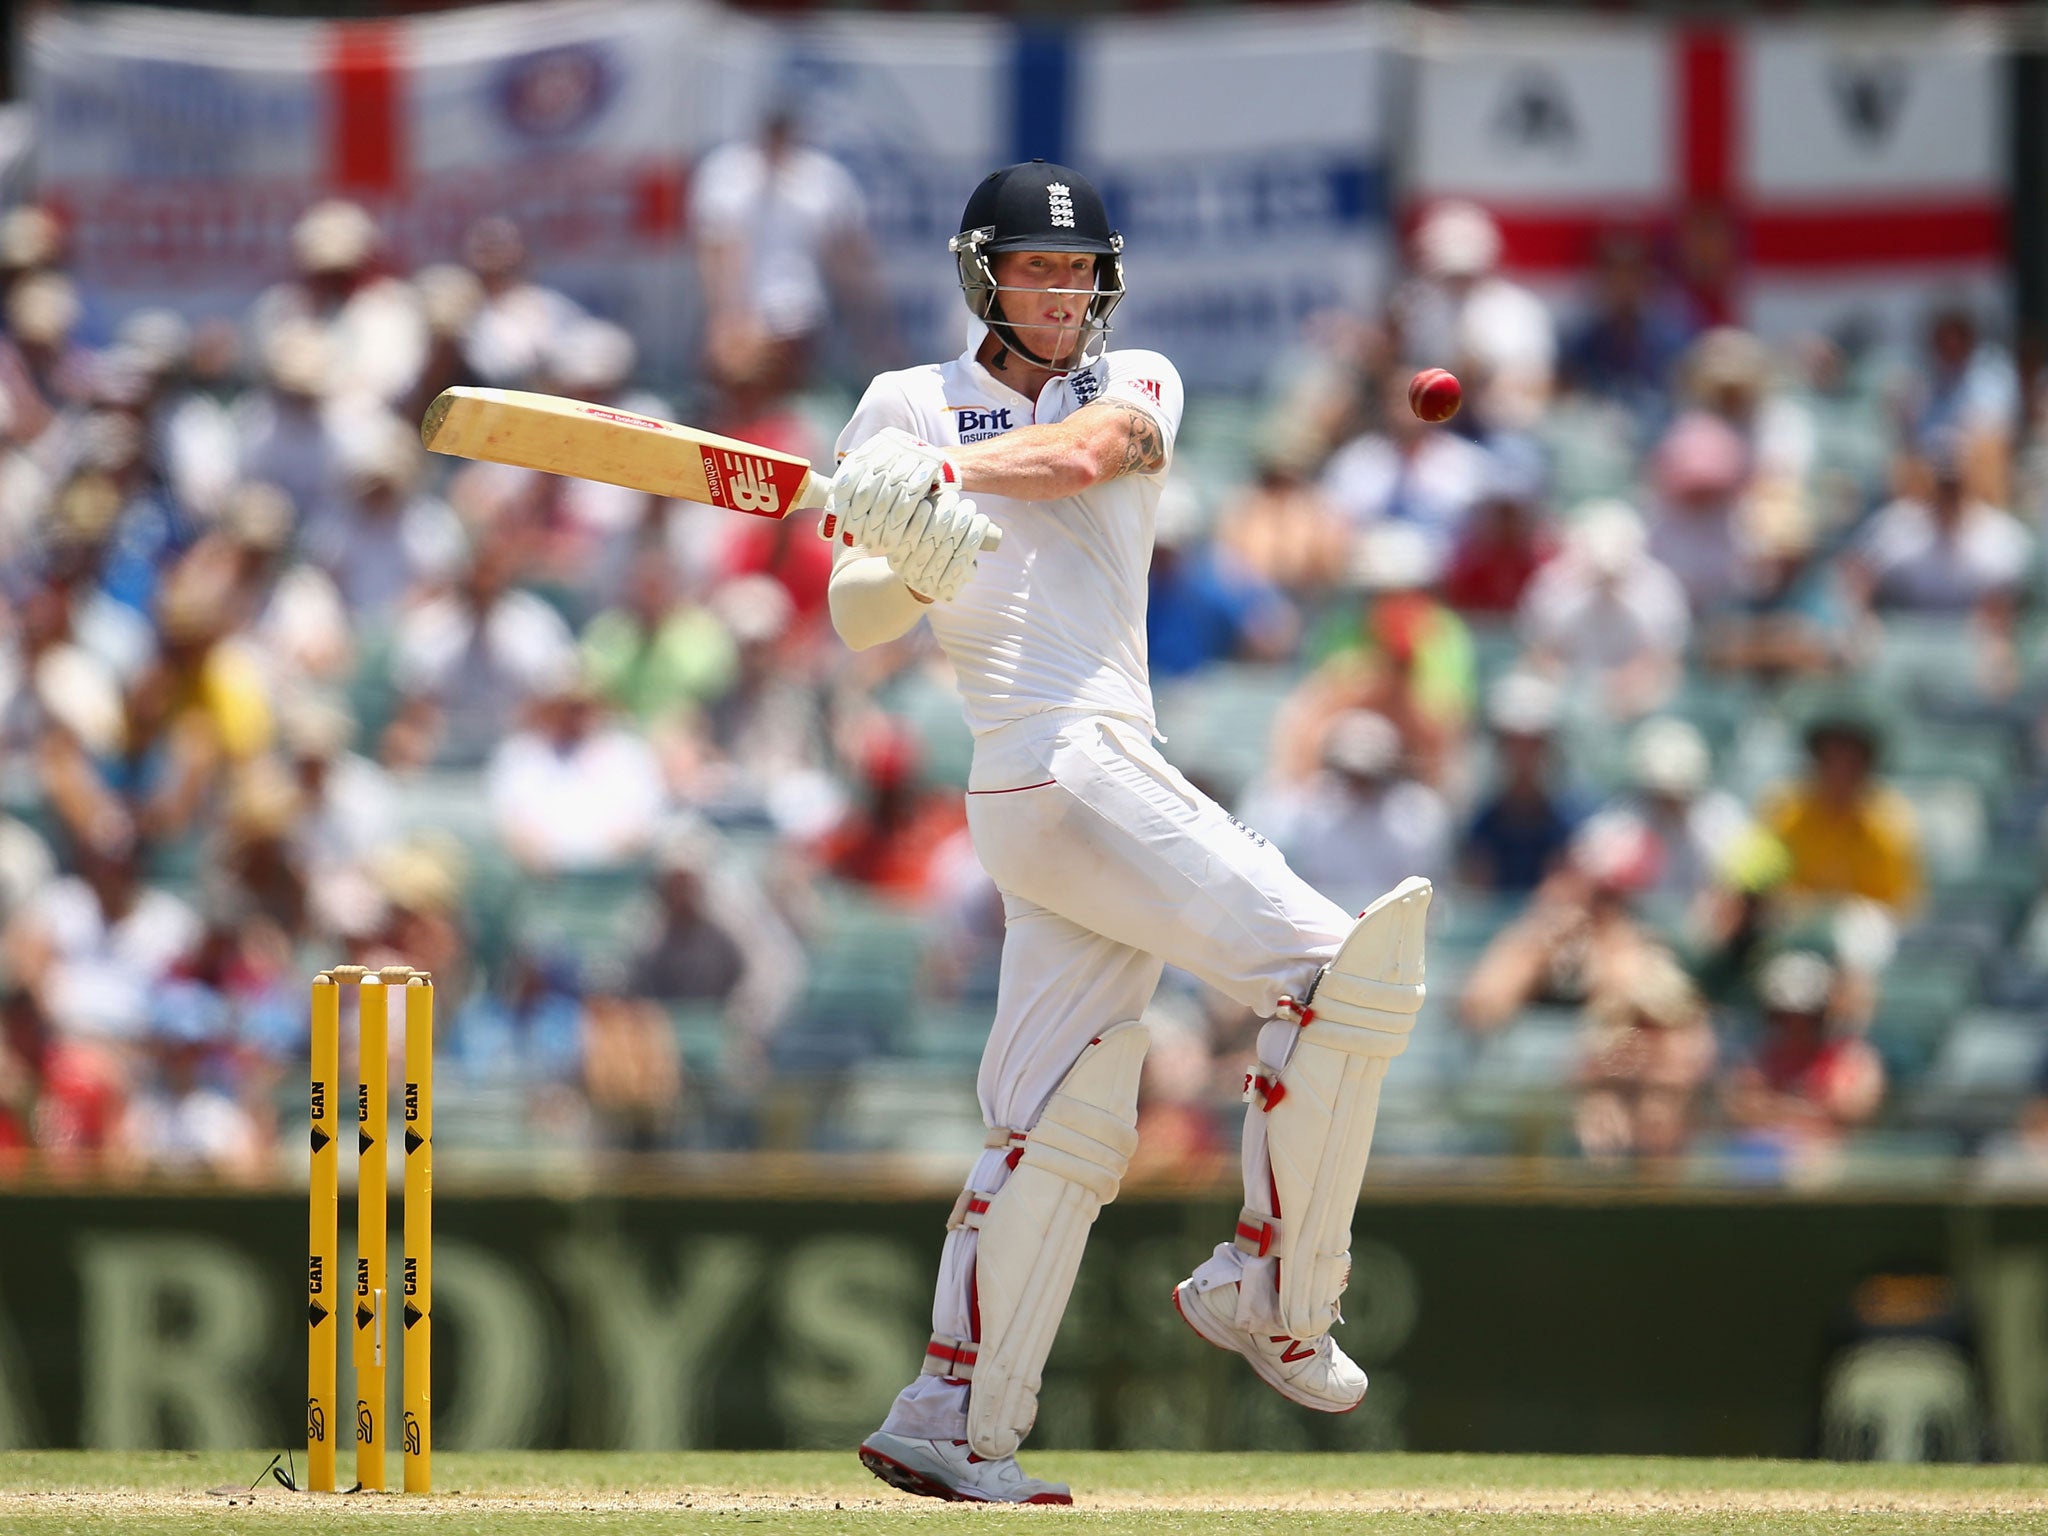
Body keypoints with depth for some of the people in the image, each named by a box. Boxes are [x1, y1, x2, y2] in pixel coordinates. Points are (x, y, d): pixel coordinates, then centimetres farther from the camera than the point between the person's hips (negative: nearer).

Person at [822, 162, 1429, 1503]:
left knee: (1066, 1126, 4)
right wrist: (916, 560, -21)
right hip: (1056, 767, -5)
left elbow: (1084, 452, -8)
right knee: (1342, 970, -15)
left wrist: (943, 477, -24)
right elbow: (855, 617, 2)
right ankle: (1270, 1287, -6)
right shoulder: (909, 406, 9)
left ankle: (955, 1424, 4)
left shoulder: (1139, 384, 17)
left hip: (1115, 778, 5)